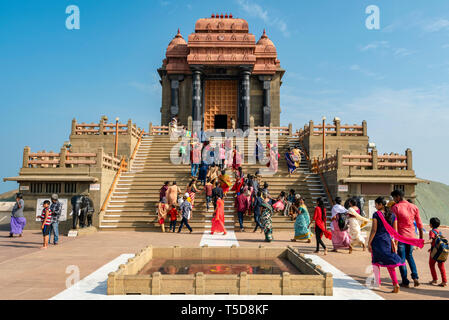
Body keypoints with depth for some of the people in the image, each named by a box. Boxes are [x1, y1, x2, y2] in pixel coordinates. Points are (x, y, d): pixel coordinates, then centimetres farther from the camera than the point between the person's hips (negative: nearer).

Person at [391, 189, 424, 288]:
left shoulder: (395, 207, -11)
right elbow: (419, 223, 7)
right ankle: (415, 277, 11)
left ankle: (405, 282, 11)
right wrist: (421, 236, 16)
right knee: (409, 256, 24)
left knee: (402, 259, 6)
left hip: (400, 236, -5)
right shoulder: (414, 207, 3)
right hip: (411, 236, 5)